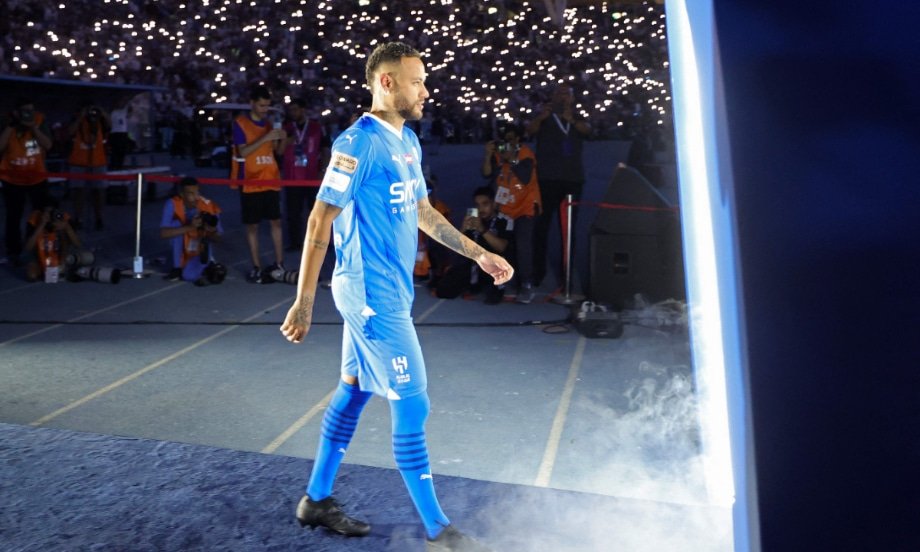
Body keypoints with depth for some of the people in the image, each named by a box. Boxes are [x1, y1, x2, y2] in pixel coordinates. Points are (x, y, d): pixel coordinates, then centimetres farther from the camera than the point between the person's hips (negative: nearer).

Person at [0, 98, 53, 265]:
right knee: (14, 217, 2)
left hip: (37, 178, 2)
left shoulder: (39, 122, -5)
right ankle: (14, 252, 11)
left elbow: (48, 145, -14)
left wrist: (34, 127, -23)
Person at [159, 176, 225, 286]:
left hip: (201, 251, -2)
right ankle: (177, 268, -12)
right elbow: (163, 233, -29)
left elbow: (217, 239, -8)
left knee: (189, 276, -29)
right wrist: (190, 227, -40)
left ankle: (209, 265, 5)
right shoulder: (172, 204, -19)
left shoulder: (209, 207, -17)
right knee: (176, 224, -26)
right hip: (182, 251, 2)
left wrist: (211, 232, -32)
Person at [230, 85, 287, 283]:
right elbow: (243, 152, -15)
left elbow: (278, 151, 15)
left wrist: (282, 139, -7)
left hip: (271, 182, 5)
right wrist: (265, 138, -22)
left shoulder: (269, 123, 11)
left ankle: (279, 263, 13)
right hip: (251, 184, -5)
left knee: (275, 222, 6)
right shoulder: (240, 123, -5)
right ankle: (257, 268, 3)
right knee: (252, 225, 0)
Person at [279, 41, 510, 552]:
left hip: (385, 290, 9)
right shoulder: (359, 143, -16)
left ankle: (317, 500, 31)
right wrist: (302, 304, -18)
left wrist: (479, 254, 19)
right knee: (412, 404, -2)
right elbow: (320, 222, -17)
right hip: (374, 294, -9)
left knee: (354, 390, 16)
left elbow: (422, 212, 19)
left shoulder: (408, 142, 11)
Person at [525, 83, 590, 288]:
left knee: (568, 227, 2)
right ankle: (538, 270, -5)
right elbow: (530, 131, -9)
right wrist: (541, 117, -30)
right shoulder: (545, 118, 11)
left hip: (573, 179, 2)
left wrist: (571, 119, -26)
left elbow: (587, 130, -5)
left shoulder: (578, 120, 17)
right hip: (547, 179, -2)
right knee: (542, 225, -7)